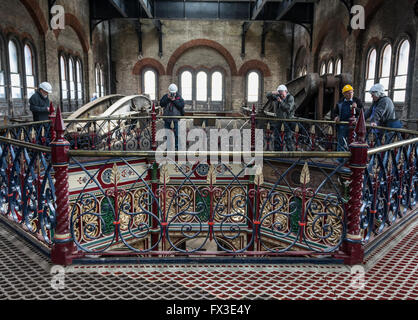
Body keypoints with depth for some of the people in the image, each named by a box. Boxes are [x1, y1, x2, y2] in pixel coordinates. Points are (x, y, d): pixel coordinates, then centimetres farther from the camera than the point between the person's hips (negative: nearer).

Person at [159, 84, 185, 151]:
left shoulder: (179, 97, 1)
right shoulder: (165, 96, 6)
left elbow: (182, 105, -13)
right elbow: (161, 104, -6)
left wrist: (174, 100, -17)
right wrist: (167, 98, -14)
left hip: (176, 118, -2)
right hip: (167, 118, 2)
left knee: (177, 134, -3)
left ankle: (177, 146, 6)